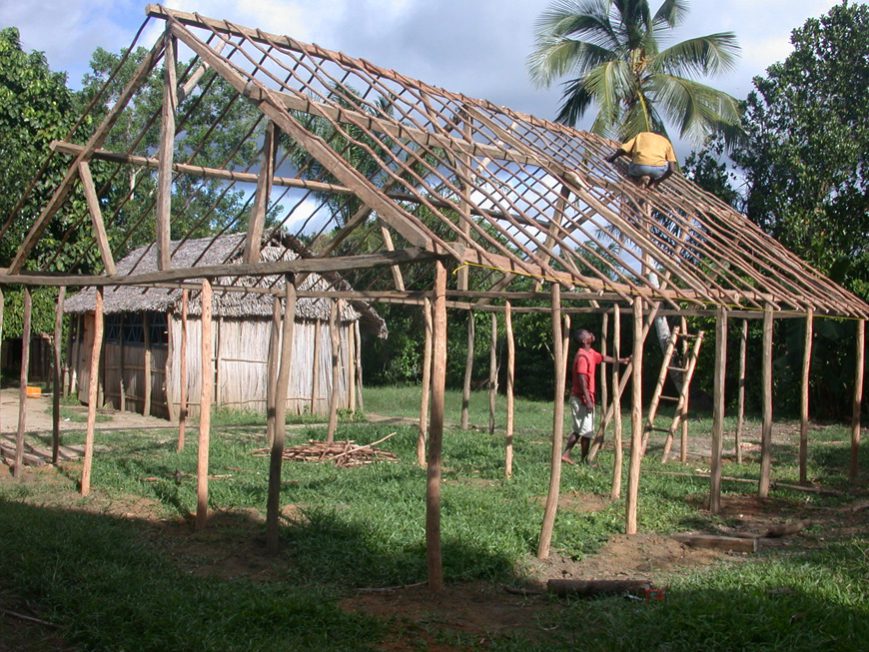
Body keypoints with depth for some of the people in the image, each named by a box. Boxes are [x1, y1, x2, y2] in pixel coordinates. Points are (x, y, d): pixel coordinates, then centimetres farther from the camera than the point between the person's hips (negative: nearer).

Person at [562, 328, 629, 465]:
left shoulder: (590, 353, 10)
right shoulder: (582, 357, -19)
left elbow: (603, 358, 29)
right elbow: (582, 380, -23)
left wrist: (621, 361, 34)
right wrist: (588, 400, -23)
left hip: (579, 398, 10)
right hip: (582, 399, -10)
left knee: (579, 430, 14)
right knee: (587, 431, 0)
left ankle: (565, 454, 13)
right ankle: (585, 459, 9)